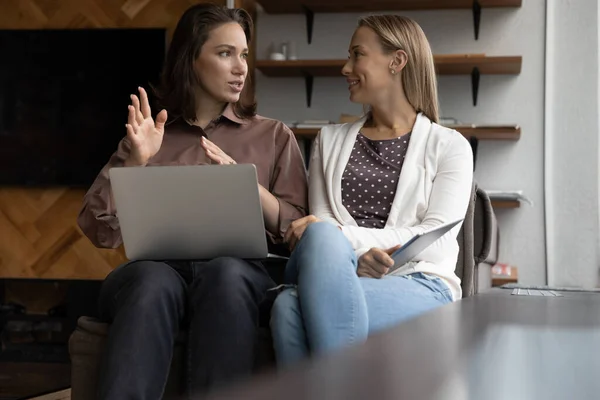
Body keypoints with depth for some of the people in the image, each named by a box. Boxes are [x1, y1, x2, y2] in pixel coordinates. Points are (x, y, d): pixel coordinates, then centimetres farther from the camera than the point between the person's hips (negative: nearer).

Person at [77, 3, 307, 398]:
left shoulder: (274, 136, 20)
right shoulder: (148, 135, 21)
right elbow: (100, 230, 11)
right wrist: (135, 163, -2)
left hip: (238, 269, 0)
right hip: (156, 267, 0)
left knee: (225, 272, -37)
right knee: (153, 281, -37)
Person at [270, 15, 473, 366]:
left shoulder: (449, 146, 11)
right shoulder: (331, 141, 22)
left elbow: (436, 241, -2)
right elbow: (320, 228, 10)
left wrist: (344, 235, -14)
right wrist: (354, 256, -14)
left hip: (421, 287, -3)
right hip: (342, 276, 3)